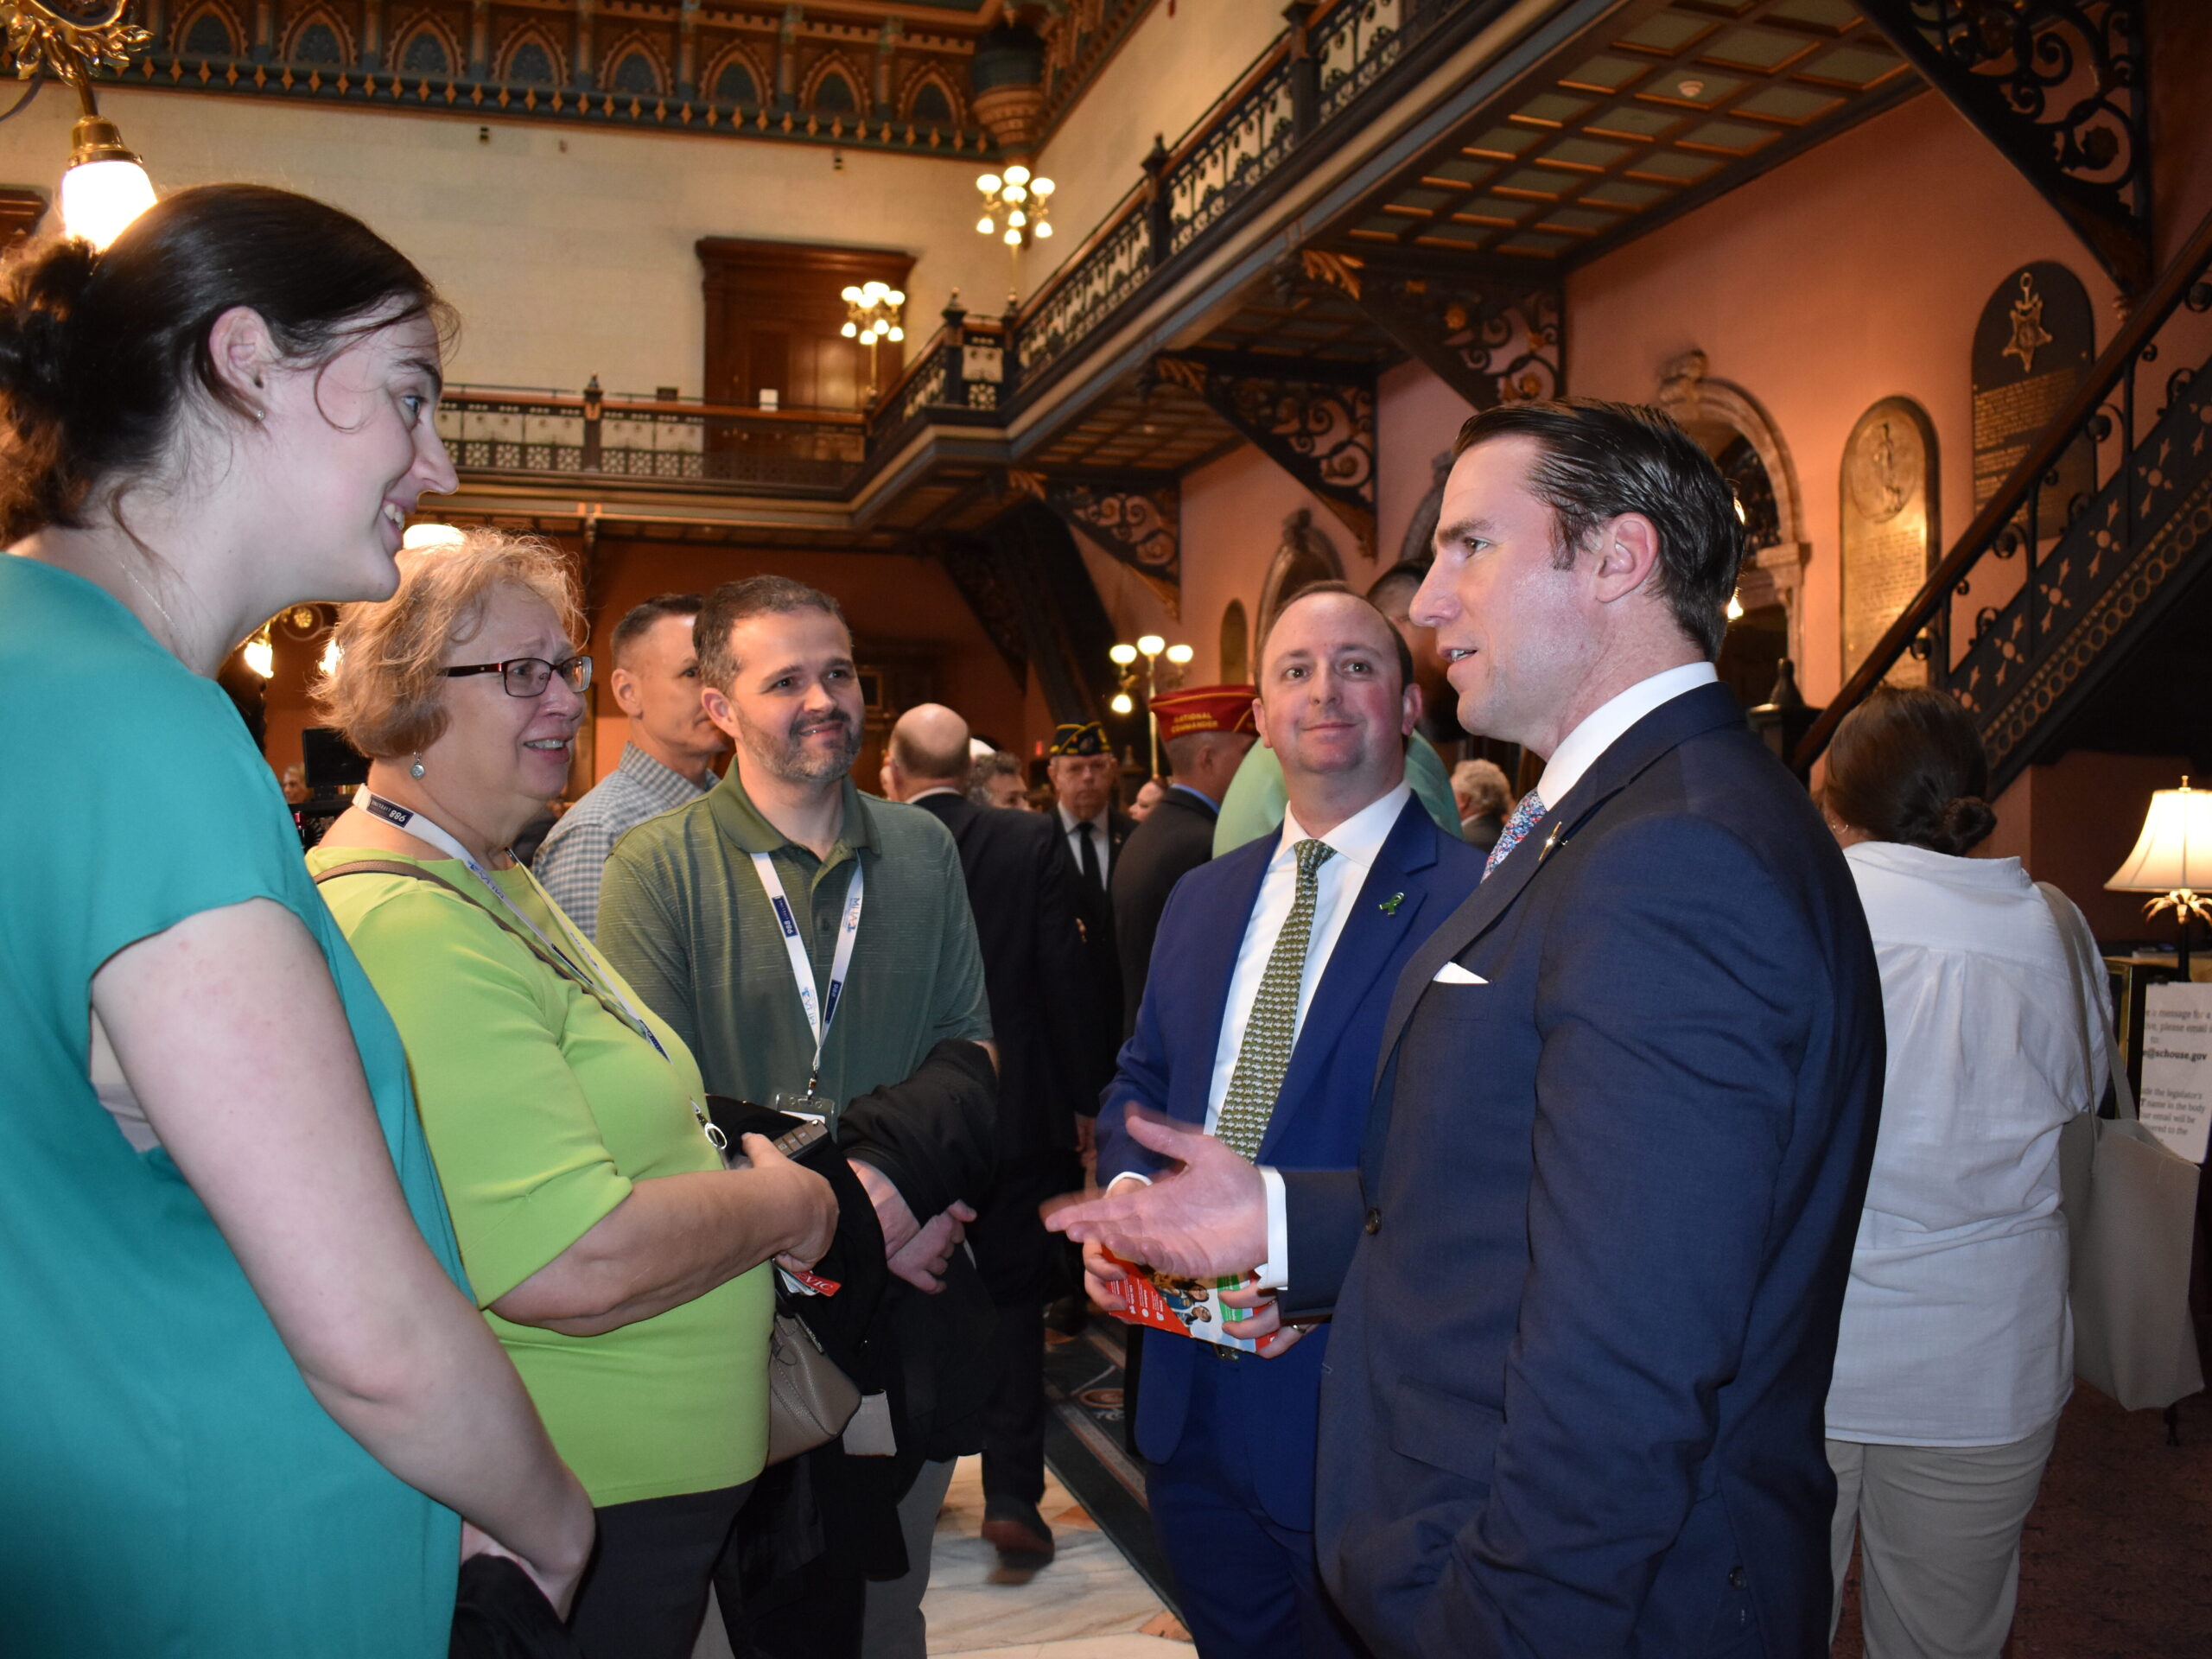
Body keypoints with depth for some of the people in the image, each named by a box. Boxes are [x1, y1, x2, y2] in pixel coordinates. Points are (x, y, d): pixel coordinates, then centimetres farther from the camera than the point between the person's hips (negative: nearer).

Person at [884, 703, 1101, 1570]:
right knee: (1011, 1301, 10)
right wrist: (1080, 1098, 2)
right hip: (1018, 1114, 0)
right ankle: (1011, 1493, 6)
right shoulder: (1031, 841, -7)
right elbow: (1064, 973, -8)